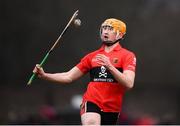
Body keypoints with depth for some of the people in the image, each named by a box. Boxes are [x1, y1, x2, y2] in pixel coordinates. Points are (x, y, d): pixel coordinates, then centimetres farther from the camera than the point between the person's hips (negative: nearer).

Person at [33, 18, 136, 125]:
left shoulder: (127, 56, 2)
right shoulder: (92, 56, 14)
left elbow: (129, 84, -13)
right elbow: (68, 77, 15)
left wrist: (110, 66, -25)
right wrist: (44, 75, 2)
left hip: (112, 108, -1)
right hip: (91, 103, 1)